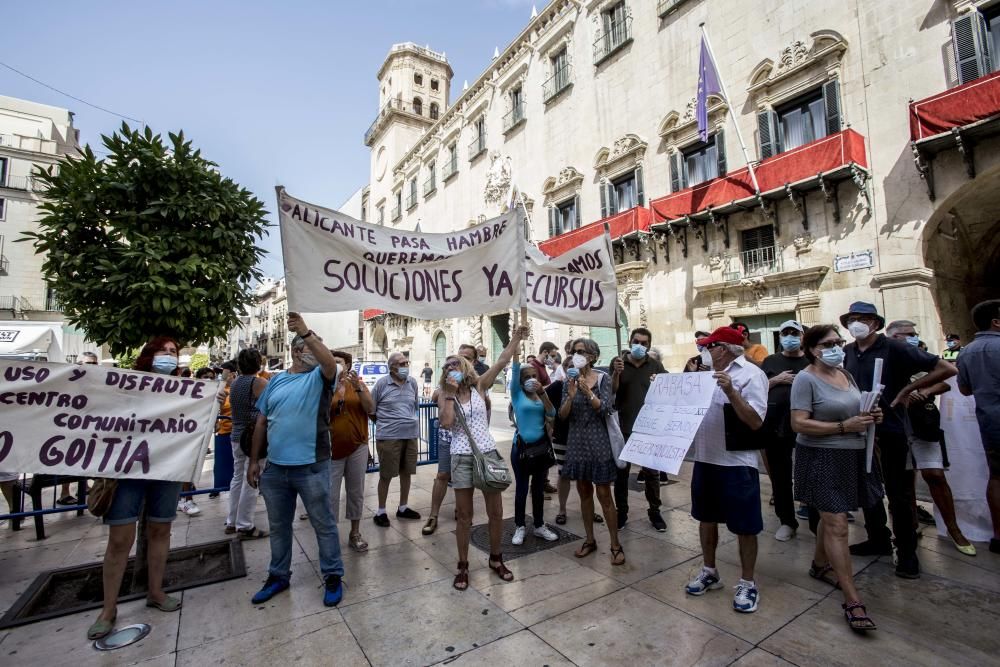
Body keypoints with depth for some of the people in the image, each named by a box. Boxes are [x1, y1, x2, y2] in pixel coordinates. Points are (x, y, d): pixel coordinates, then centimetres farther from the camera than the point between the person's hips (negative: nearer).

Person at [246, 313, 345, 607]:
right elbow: (261, 423, 11)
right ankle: (278, 576, 38)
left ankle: (333, 577, 22)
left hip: (311, 467, -4)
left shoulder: (319, 377, -2)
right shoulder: (276, 380, 8)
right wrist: (254, 461, 9)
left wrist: (307, 332, -32)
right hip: (275, 468, 4)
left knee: (324, 525, 6)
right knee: (278, 527, 19)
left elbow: (331, 362, -27)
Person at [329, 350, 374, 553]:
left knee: (356, 491, 12)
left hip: (357, 447, 2)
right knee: (330, 494, 3)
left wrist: (358, 387, -18)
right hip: (332, 448, -2)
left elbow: (371, 409, -7)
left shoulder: (359, 385, 3)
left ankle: (355, 533, 26)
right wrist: (333, 388, -21)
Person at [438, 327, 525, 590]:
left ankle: (496, 559, 31)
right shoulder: (445, 396, 3)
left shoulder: (479, 387, 4)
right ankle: (463, 566, 25)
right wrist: (451, 392, -11)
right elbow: (446, 423, -14)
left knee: (496, 512, 9)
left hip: (488, 453, 1)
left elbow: (502, 361, -4)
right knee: (464, 516, 8)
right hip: (462, 457, -1)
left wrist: (517, 337, -10)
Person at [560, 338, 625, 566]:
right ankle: (589, 540, 27)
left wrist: (587, 391, -27)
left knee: (604, 494, 1)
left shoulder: (602, 378, -6)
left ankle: (615, 545, 15)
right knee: (584, 492, 13)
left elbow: (604, 408, -15)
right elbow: (563, 415, -2)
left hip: (598, 440, -4)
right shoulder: (570, 380, 3)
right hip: (576, 441, 4)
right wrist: (571, 395, -19)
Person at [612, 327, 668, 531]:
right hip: (623, 426, 0)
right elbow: (611, 391, -8)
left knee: (651, 471, 8)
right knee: (621, 471, 9)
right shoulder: (618, 362, -1)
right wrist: (617, 373, -25)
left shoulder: (655, 365, 3)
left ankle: (654, 512, 23)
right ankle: (621, 512, 22)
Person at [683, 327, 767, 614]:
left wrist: (731, 391, -29)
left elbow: (755, 421, -20)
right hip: (705, 458, 7)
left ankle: (747, 583, 26)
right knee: (706, 517, 18)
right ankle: (709, 572, 35)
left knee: (744, 526, 8)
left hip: (736, 462, -7)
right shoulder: (710, 373, 10)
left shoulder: (751, 374, -12)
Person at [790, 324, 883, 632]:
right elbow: (799, 424, -20)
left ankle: (819, 565, 39)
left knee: (830, 515, 19)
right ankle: (853, 601, 1)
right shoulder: (806, 379, -15)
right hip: (822, 458, -8)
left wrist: (870, 416, 2)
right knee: (837, 525, -5)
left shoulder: (845, 374, 9)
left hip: (852, 455, 8)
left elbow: (854, 410, 23)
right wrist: (844, 426, -23)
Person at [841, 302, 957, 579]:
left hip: (889, 431, -5)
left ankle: (907, 553, 19)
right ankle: (878, 540, 31)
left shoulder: (894, 348, -11)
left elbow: (946, 369, -11)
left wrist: (907, 389, -12)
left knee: (898, 493, 5)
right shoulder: (846, 353, 3)